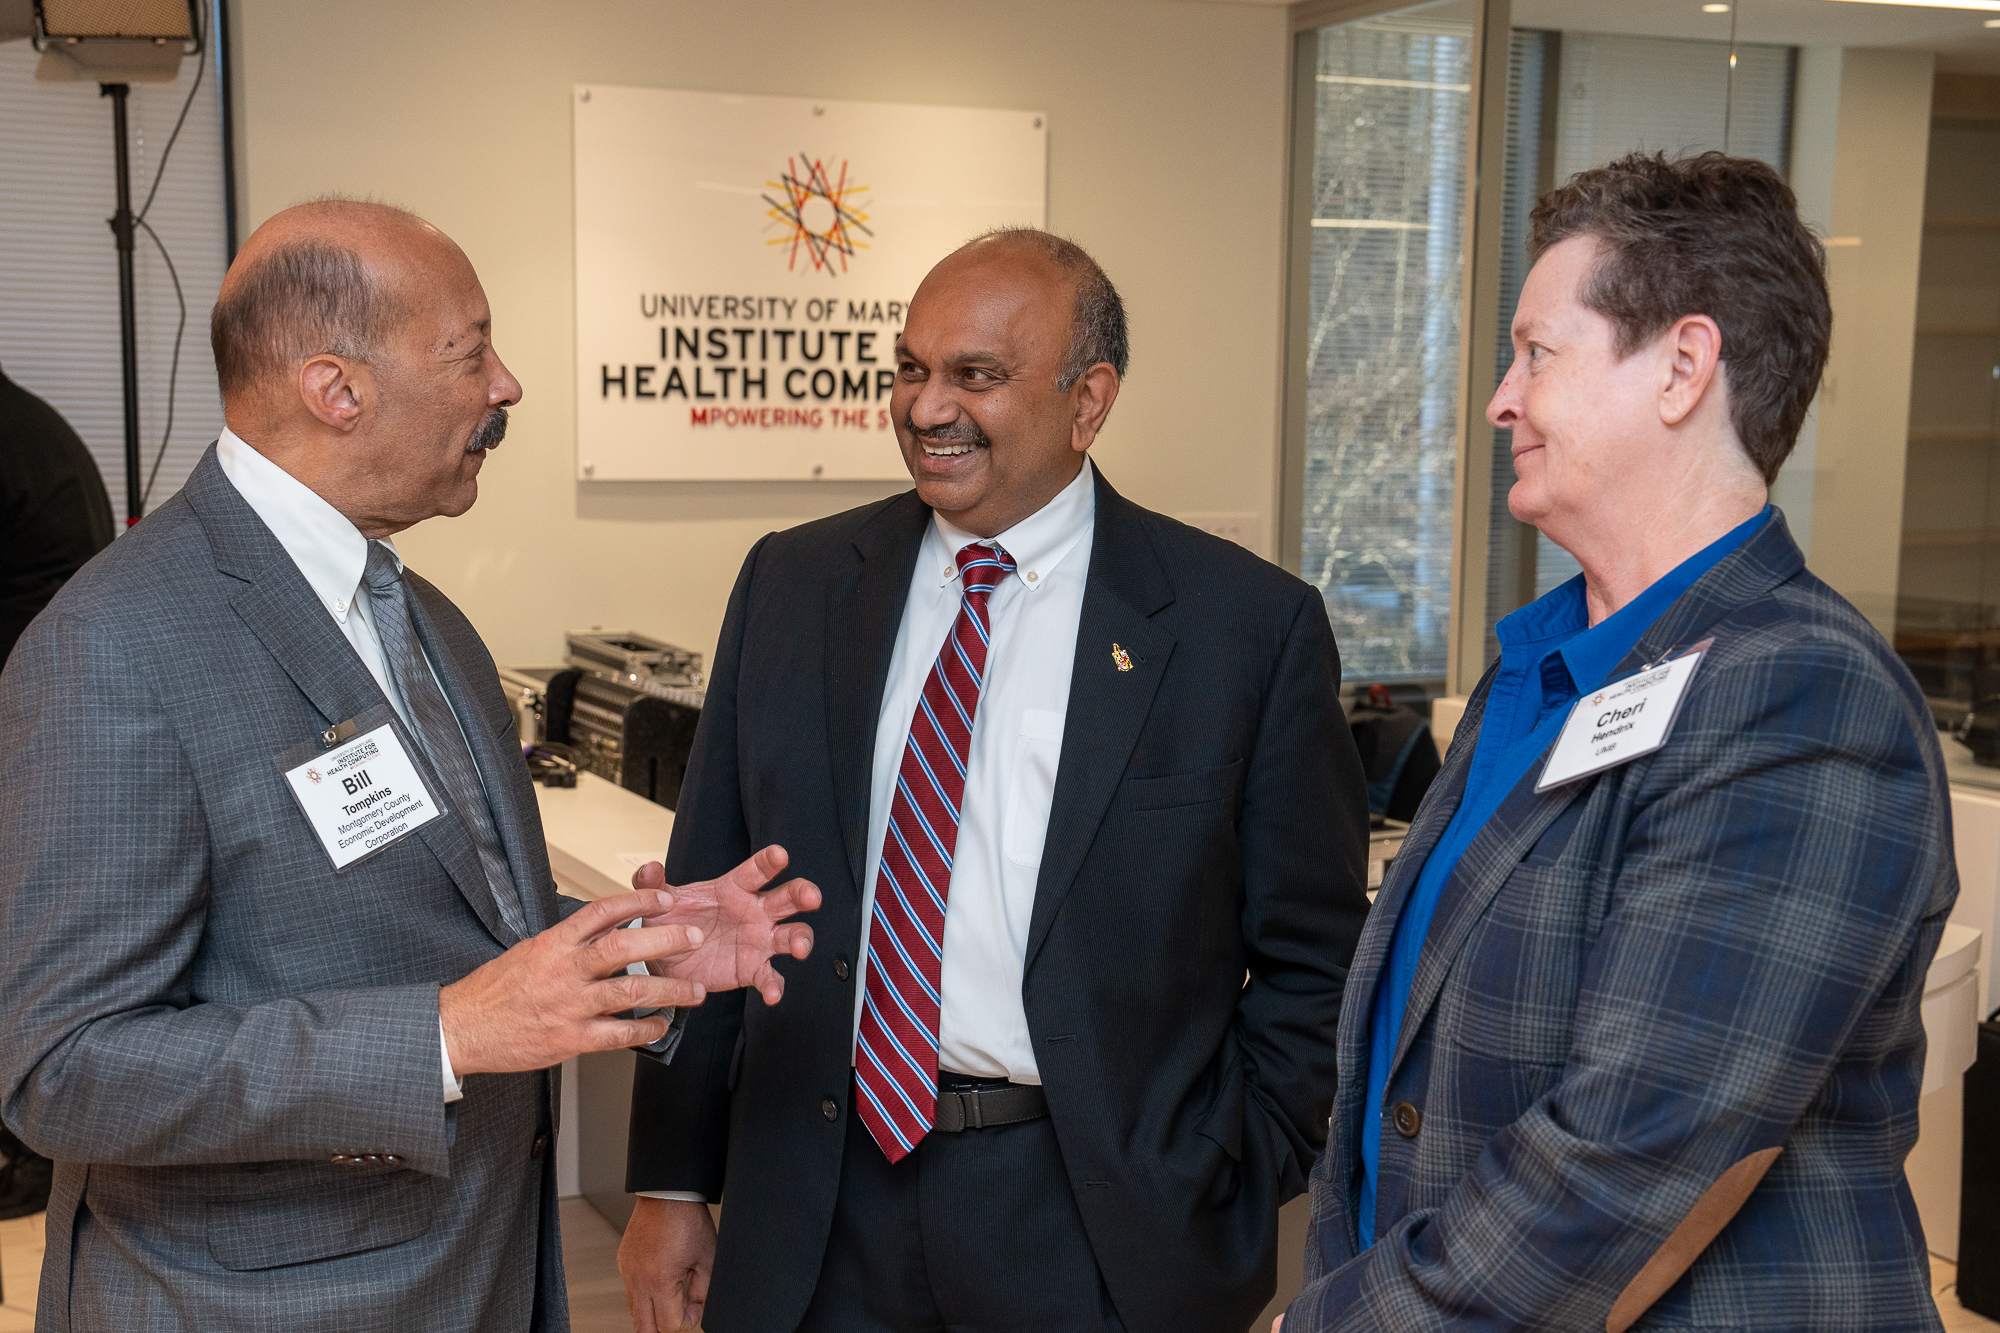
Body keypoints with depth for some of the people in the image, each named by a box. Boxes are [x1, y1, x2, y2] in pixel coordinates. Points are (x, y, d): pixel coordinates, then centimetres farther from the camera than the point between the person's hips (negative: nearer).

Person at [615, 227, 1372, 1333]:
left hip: (1098, 1225, -3)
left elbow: (1311, 961, -2)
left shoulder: (1253, 625, -7)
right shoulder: (791, 584, 3)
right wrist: (670, 1182, 5)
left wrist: (1224, 1215, -8)